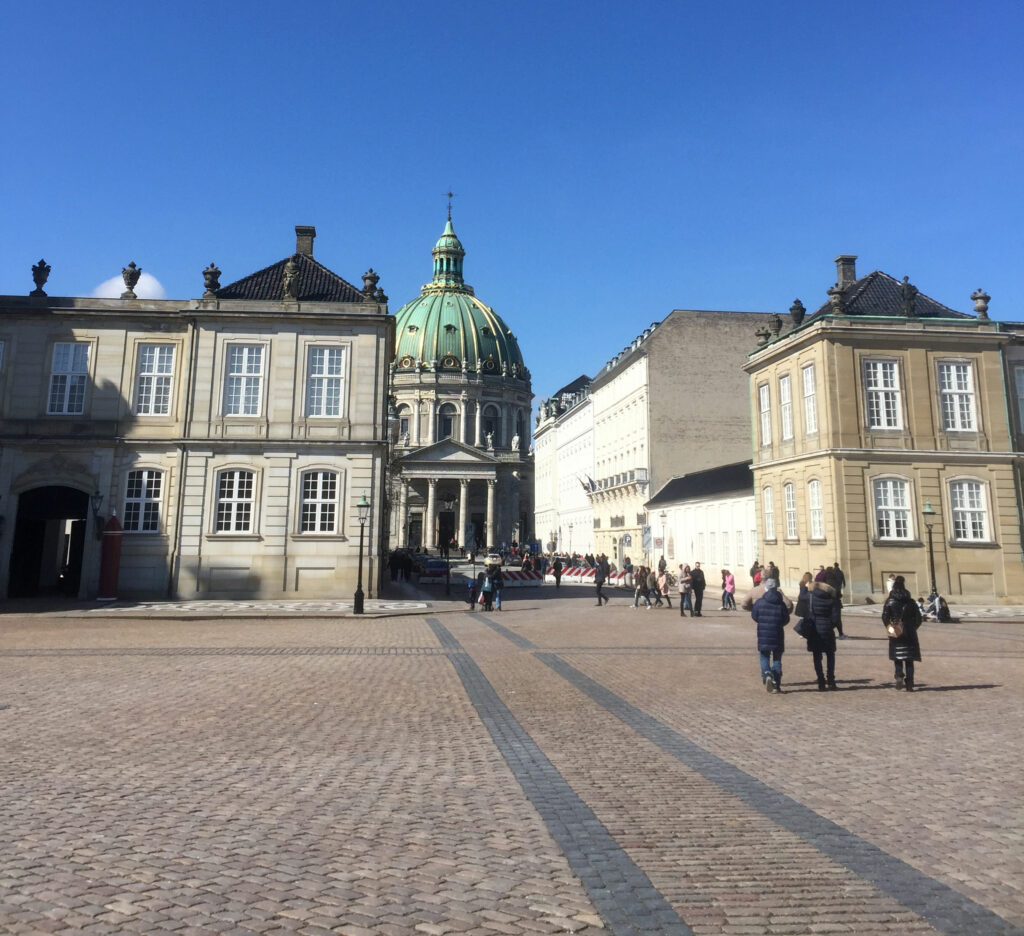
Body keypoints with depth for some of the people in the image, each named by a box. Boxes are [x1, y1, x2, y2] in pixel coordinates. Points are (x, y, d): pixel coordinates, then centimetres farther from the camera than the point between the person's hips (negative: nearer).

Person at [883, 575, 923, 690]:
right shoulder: (911, 601, 3)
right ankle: (909, 684, 4)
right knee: (909, 660, 7)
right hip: (910, 634, 1)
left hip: (895, 635, -1)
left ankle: (899, 676, -16)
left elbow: (885, 617, -8)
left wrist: (889, 627, 6)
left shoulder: (889, 601, -2)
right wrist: (912, 628, 16)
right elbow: (918, 618, 3)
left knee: (897, 659, 8)